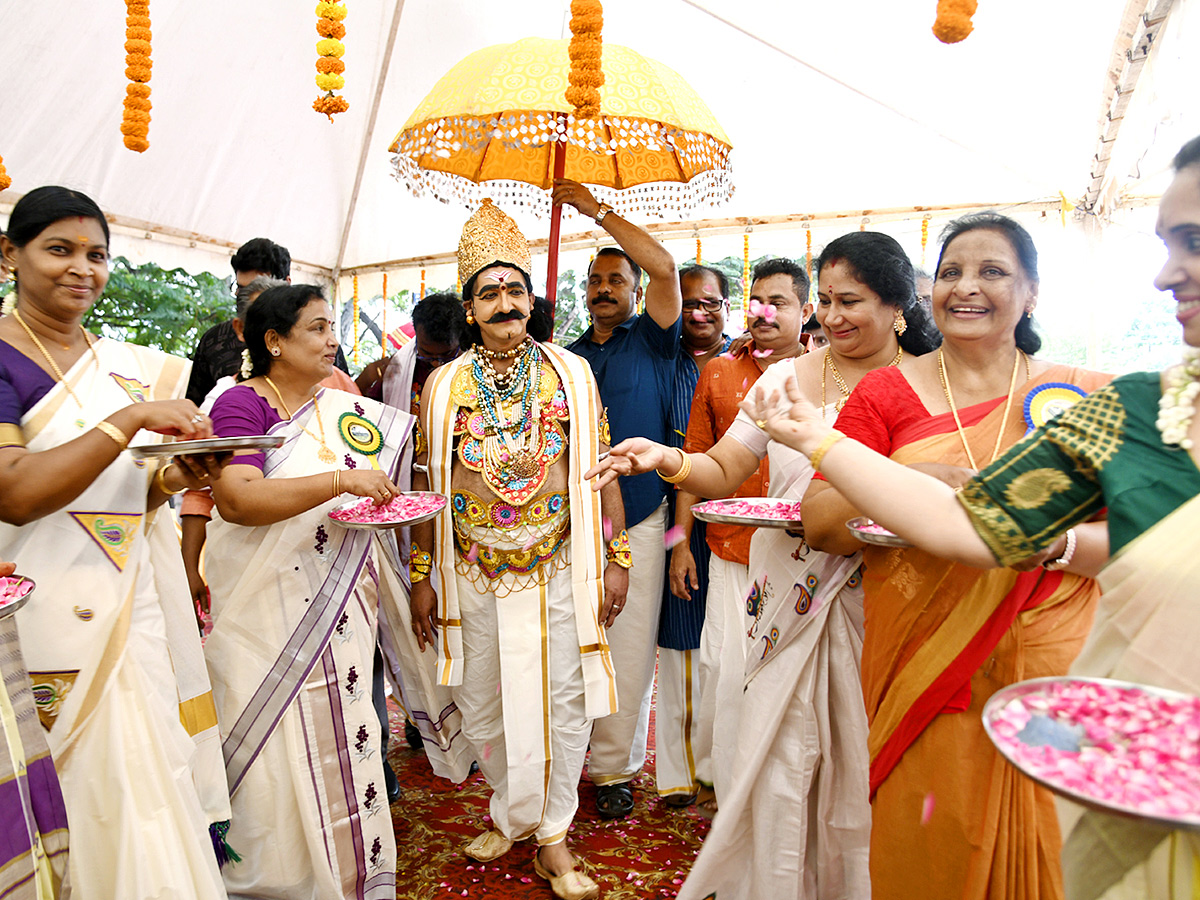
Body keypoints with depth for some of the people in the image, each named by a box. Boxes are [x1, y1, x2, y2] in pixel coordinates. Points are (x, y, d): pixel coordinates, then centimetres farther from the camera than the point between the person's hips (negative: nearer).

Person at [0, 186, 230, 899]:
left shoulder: (125, 365, 11)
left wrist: (175, 478, -4)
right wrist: (133, 418, -21)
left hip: (133, 605, 6)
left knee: (146, 788, 12)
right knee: (87, 796, 2)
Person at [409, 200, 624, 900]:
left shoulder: (572, 374, 1)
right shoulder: (445, 384, 2)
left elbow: (600, 468, 1)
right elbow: (428, 482, 5)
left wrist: (616, 558, -3)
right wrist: (422, 574, 3)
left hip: (560, 572, -1)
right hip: (474, 577, 2)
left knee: (563, 705, 5)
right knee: (483, 709, 13)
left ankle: (552, 833, 25)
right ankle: (511, 814, 37)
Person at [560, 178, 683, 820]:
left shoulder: (650, 340, 4)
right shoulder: (567, 357, 16)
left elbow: (664, 266, -12)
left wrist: (598, 210, -6)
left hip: (638, 517, -3)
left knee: (629, 647, 2)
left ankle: (615, 766, 17)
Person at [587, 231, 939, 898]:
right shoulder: (788, 377, 3)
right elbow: (723, 472, 2)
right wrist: (667, 459, -17)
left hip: (883, 601, -1)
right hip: (791, 598, 1)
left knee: (863, 763, 10)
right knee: (780, 761, 5)